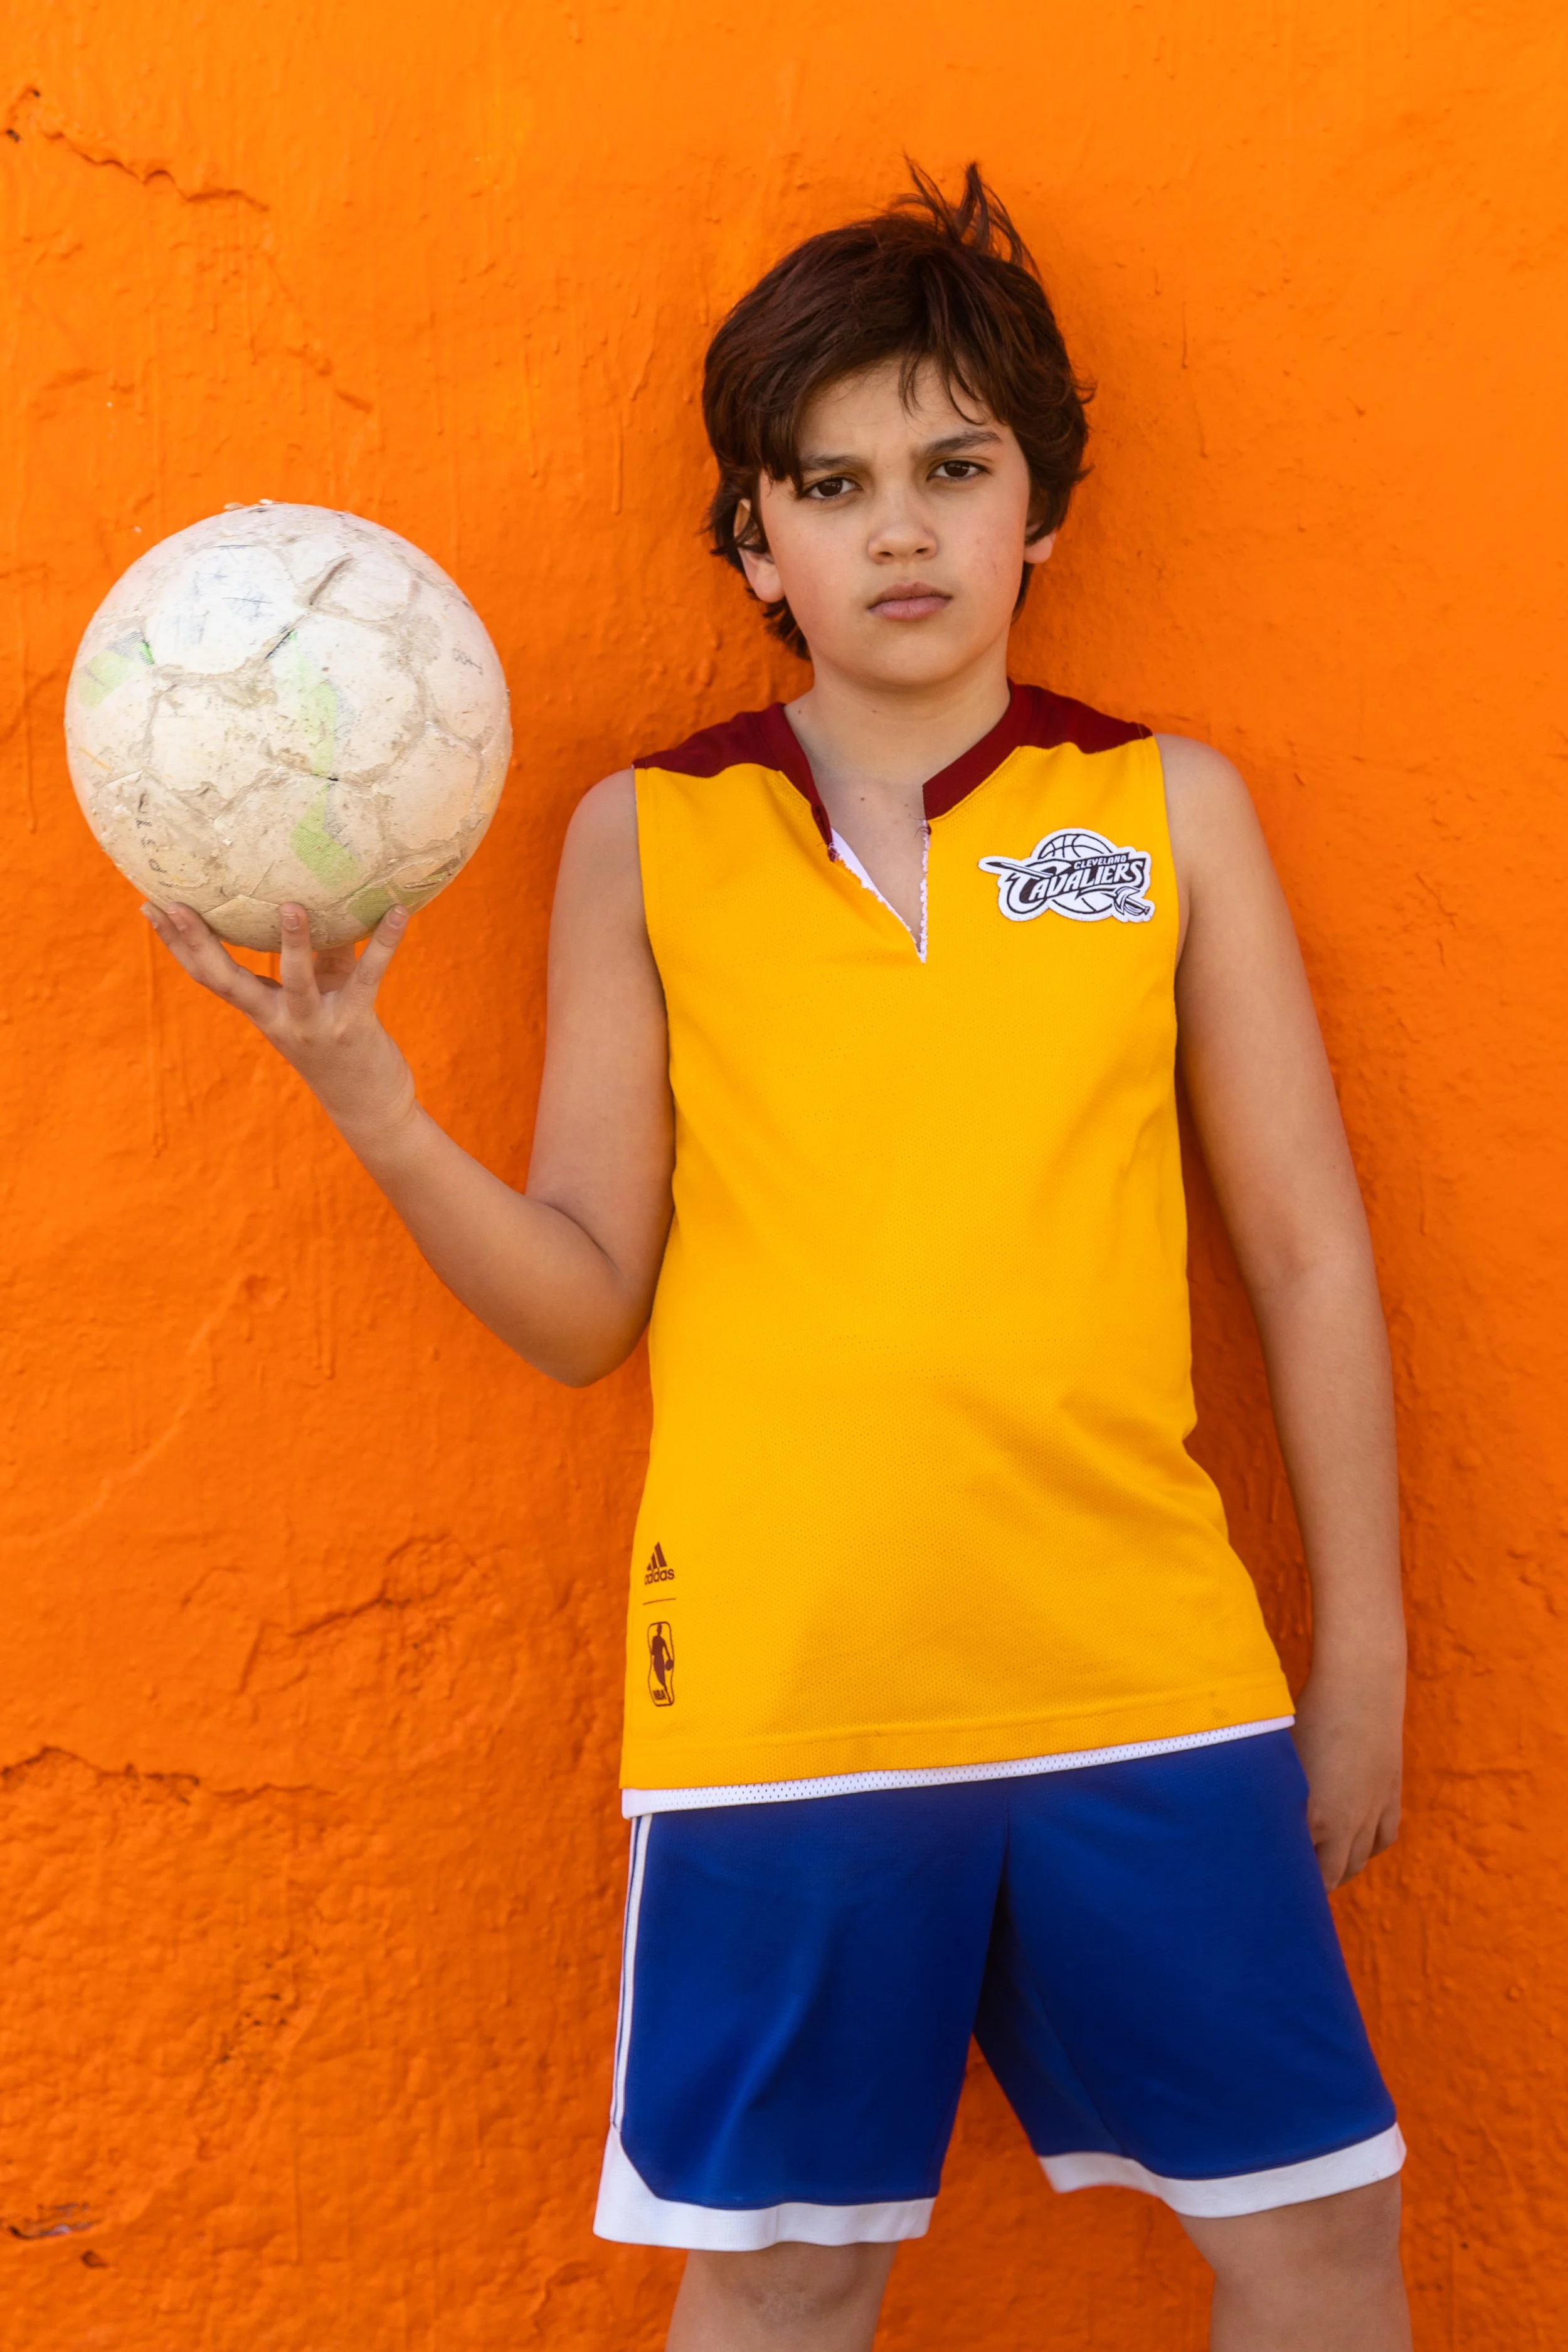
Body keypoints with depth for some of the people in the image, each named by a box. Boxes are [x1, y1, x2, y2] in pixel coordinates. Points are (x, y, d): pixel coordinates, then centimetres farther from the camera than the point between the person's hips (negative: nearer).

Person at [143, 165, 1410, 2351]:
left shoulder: (1171, 808, 4)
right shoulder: (648, 837, 3)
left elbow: (1311, 1258, 7)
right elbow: (585, 1302, 2)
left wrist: (1362, 1652, 8)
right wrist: (372, 1104, -15)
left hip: (1147, 1675, 1)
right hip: (779, 1691, 0)